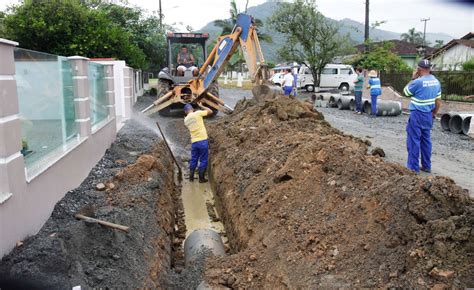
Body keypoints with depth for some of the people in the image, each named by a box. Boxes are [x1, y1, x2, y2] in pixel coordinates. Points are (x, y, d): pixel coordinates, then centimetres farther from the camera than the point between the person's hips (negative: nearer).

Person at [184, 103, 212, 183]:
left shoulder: (186, 120, 9)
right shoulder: (198, 113, -6)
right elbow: (210, 111, 1)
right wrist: (202, 106, 14)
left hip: (194, 142, 5)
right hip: (203, 141, -4)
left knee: (193, 160, 18)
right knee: (203, 160, 5)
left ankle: (191, 177, 25)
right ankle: (201, 178, 10)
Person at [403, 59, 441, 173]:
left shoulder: (418, 82, -18)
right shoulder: (436, 82, 6)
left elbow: (406, 92, -1)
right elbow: (438, 101, 12)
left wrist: (413, 78, 3)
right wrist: (434, 114, 21)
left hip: (417, 115, -7)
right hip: (428, 115, 7)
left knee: (414, 141, -1)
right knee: (426, 140, 14)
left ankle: (413, 167, 2)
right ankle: (426, 166, 21)